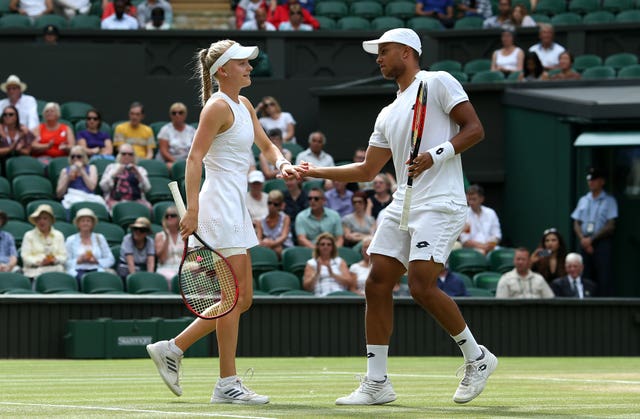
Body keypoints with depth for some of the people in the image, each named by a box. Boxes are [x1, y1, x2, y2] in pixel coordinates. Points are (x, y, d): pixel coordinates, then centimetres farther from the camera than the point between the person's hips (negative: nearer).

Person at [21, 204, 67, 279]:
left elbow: (63, 256, 10)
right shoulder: (29, 235, 10)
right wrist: (39, 261, -17)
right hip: (34, 269, -3)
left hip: (55, 268, 3)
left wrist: (55, 259, -13)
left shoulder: (58, 235, 18)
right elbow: (25, 257, 0)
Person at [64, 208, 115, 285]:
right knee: (82, 277, -39)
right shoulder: (70, 240, 14)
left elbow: (110, 260, 14)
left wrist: (97, 261, -4)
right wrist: (79, 260, -10)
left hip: (96, 269, 1)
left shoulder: (99, 238, 19)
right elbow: (66, 262, 7)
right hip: (78, 270, -1)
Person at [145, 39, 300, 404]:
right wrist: (192, 210, -25)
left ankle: (172, 349, 18)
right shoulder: (218, 107, -11)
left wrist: (282, 164, 1)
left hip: (236, 207, 10)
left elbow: (267, 145, 24)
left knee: (241, 300, 11)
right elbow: (194, 158, -17)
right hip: (220, 206, -10)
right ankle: (228, 385, -4)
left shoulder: (244, 105, 16)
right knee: (234, 297, -8)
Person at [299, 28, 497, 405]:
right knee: (377, 285, -1)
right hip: (403, 205, 8)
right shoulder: (389, 115, 22)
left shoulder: (438, 83, 0)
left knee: (422, 286, -18)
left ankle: (477, 358, 2)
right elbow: (367, 171, 26)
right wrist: (315, 172, 21)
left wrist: (436, 154, -20)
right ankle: (377, 383, 4)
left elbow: (474, 129, -8)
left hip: (440, 204, -8)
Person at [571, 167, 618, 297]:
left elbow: (610, 226, -5)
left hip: (602, 242, -5)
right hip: (585, 243, 5)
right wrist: (583, 239, -6)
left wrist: (591, 239, -10)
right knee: (586, 277, 2)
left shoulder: (609, 201, 2)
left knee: (604, 279, -10)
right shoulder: (583, 200, 16)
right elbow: (576, 224, 13)